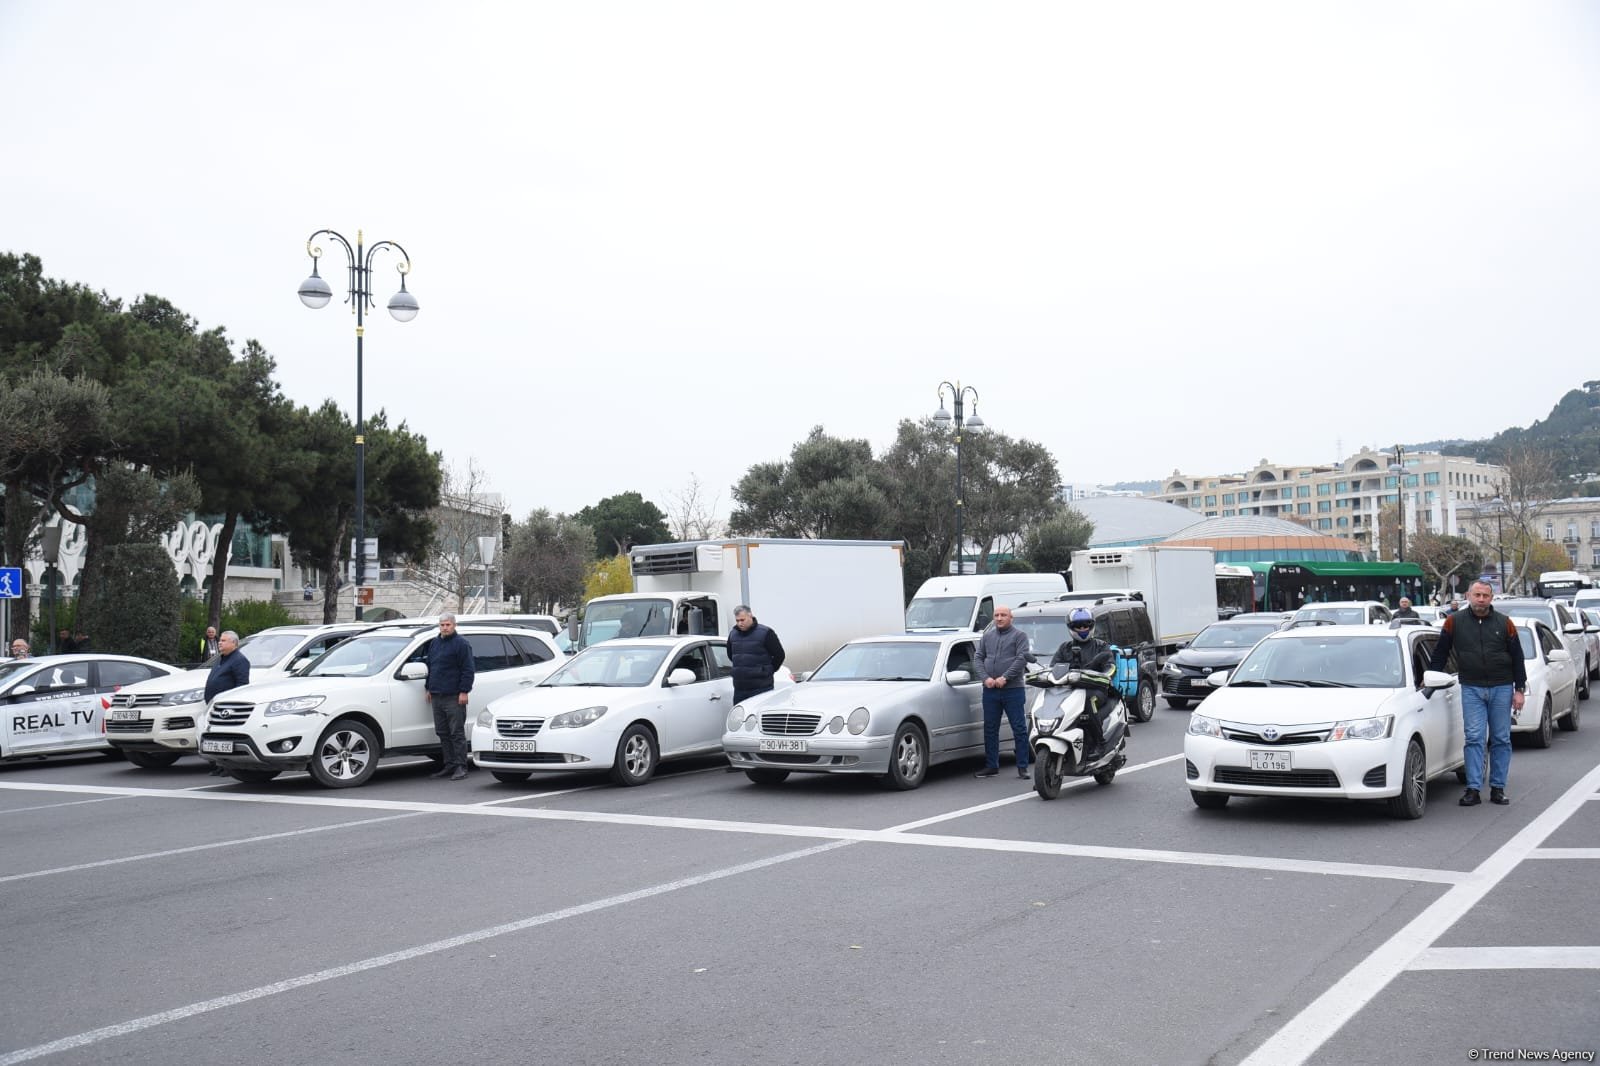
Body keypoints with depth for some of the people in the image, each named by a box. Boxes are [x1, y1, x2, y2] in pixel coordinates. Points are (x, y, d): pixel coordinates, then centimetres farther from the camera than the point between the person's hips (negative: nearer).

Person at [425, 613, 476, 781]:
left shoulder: (461, 644, -6)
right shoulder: (435, 643, 18)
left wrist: (464, 691, -16)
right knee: (443, 733, 10)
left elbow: (469, 670, -11)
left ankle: (461, 767, -3)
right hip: (437, 696, 8)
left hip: (454, 697, -8)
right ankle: (449, 765, 17)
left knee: (457, 733, -6)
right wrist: (429, 688, 20)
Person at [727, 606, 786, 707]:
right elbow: (730, 654, 26)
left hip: (761, 687, -5)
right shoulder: (733, 634, 9)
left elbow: (779, 655, -3)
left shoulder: (765, 633, -7)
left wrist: (768, 671, 4)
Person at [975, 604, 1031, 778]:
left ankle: (1022, 767, 2)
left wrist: (1004, 678, -16)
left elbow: (1022, 658, -9)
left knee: (1019, 729, -2)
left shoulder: (1019, 636, 2)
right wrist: (986, 678, -5)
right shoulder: (987, 637, 15)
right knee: (990, 729, 7)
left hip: (1013, 689, -4)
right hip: (990, 690, 4)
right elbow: (979, 658, 12)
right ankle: (991, 766, 15)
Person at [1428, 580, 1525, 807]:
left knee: (1501, 739, 5)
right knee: (1474, 738, -5)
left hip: (1501, 688, 1)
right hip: (1471, 688, -1)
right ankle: (1473, 789, -6)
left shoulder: (1504, 623, 2)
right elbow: (1440, 653, 7)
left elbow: (1517, 657, 6)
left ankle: (1498, 788, 12)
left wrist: (1520, 689, 2)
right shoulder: (1454, 622, -1)